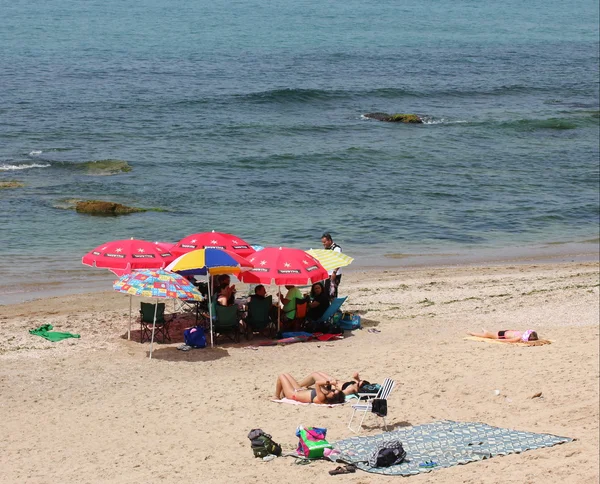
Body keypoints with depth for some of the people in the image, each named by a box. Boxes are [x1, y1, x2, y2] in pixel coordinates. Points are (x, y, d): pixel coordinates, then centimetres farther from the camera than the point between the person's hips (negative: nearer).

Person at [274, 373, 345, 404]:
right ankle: (282, 394, 41)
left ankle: (277, 397, 29)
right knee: (286, 374, 24)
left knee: (281, 376, 11)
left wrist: (330, 382, -47)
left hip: (293, 394, -8)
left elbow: (317, 383, -48)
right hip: (301, 390, 8)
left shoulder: (321, 398, -42)